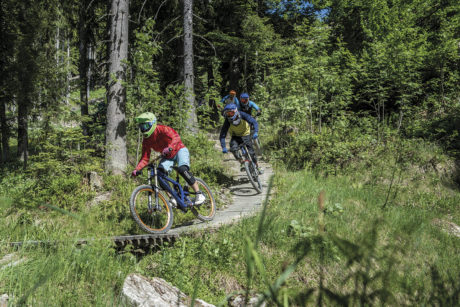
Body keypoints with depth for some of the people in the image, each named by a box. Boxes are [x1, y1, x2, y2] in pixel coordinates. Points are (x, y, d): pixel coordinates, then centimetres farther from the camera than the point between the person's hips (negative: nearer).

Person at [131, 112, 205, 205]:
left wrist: (169, 147, -57)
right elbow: (145, 158, -8)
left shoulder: (162, 129, -23)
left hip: (179, 150, -6)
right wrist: (137, 169, -24)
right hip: (167, 157, 6)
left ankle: (199, 194, -18)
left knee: (182, 170, -30)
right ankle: (172, 197, -7)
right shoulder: (146, 141, -7)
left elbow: (176, 137, -38)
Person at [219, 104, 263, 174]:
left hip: (245, 135, 0)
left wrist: (255, 132, -49)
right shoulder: (227, 121, -26)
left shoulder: (242, 115, -28)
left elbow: (254, 122, -31)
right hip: (235, 137, 0)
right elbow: (222, 135, -27)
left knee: (251, 152, -6)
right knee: (233, 148, -29)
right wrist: (223, 147, -39)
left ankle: (257, 167, 18)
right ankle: (242, 162, -8)